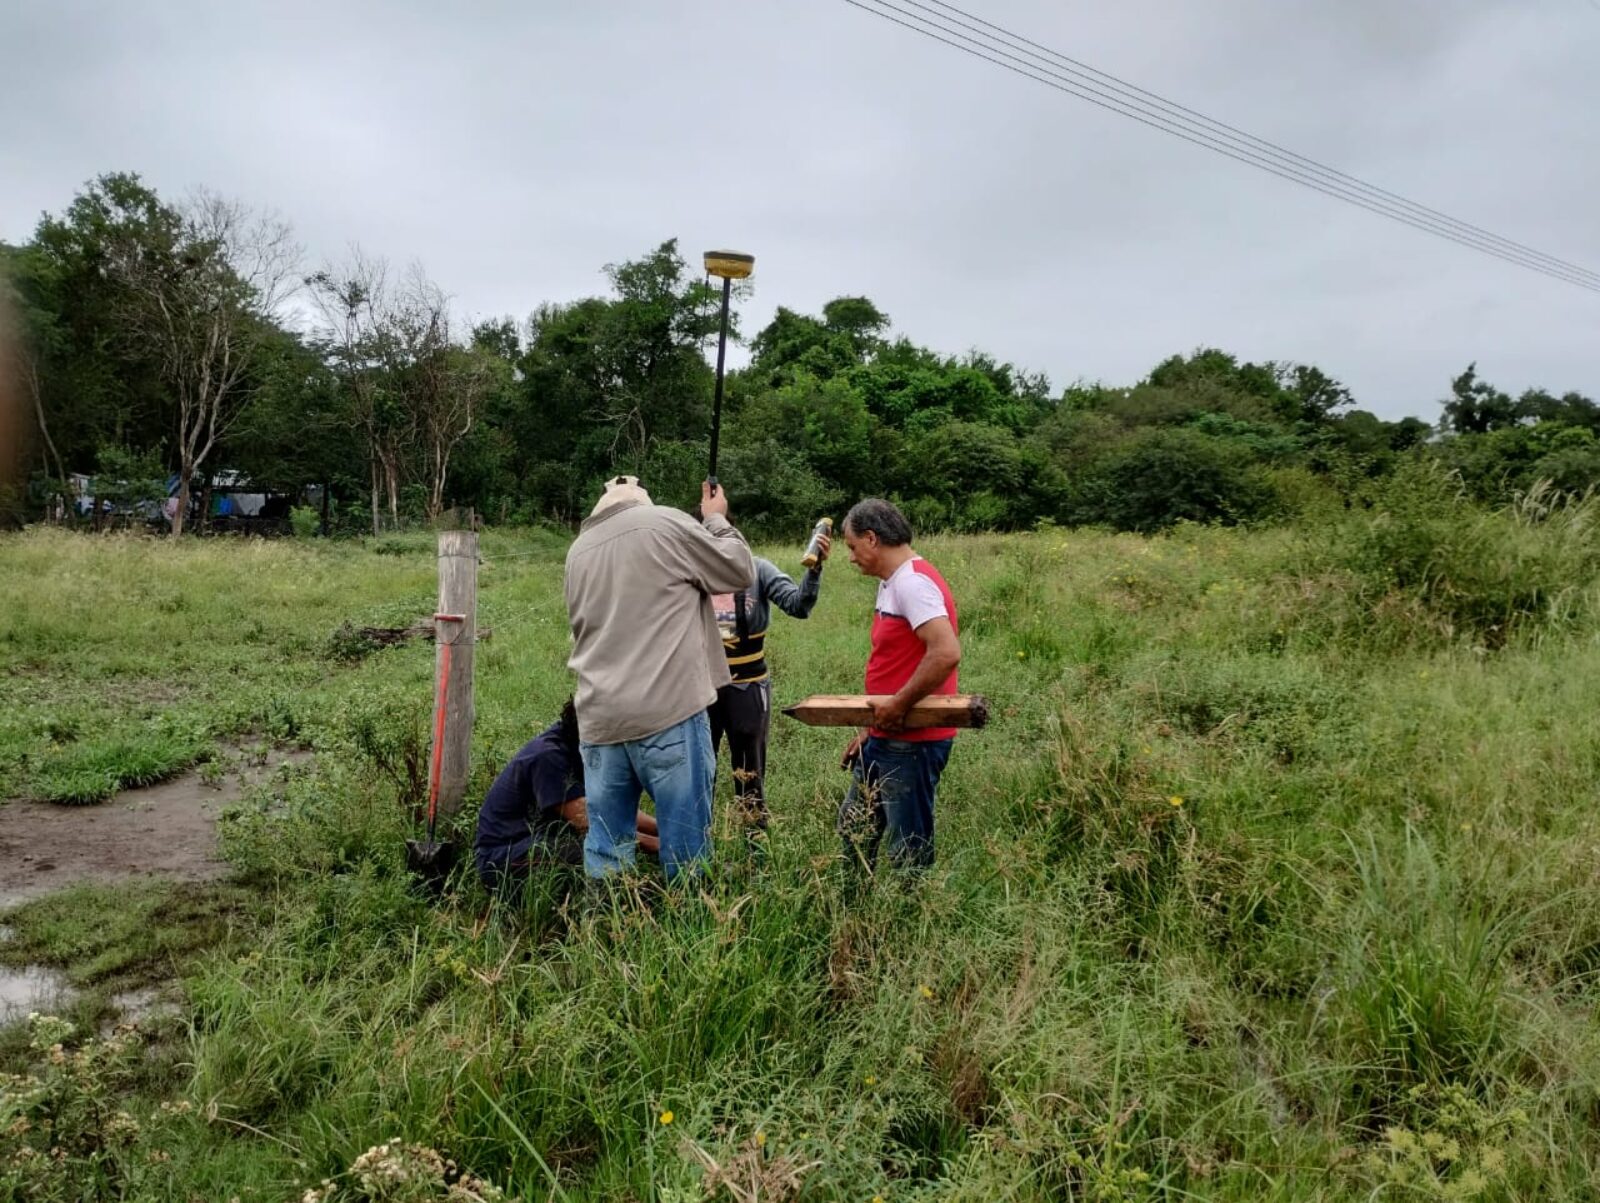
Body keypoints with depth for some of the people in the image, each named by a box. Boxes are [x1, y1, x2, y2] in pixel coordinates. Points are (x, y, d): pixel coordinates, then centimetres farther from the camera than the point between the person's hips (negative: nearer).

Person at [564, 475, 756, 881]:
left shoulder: (578, 550, 17)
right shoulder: (665, 523, 0)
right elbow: (740, 571, 8)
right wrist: (717, 520, 23)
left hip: (599, 718, 6)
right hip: (668, 710, -6)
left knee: (605, 846, 10)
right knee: (685, 843, 2)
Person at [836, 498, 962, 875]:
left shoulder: (913, 582, -18)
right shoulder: (891, 583, 12)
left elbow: (946, 653, -30)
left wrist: (899, 706, -21)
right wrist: (873, 728, 17)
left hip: (913, 742, -10)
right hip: (886, 739, 10)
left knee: (910, 852, 2)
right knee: (854, 829, 21)